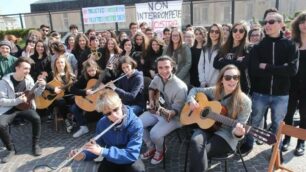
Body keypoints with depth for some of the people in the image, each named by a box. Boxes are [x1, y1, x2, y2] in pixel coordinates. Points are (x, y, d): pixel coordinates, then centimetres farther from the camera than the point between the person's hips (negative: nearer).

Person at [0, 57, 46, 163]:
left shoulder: (28, 79, -1)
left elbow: (34, 94, 6)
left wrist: (41, 86, -13)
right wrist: (18, 100, -23)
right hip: (9, 108, -2)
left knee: (36, 118, -26)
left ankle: (35, 144, -4)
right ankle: (11, 149, -3)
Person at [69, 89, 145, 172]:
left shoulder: (135, 124, -26)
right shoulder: (102, 123, -11)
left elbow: (132, 154, -30)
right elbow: (99, 145, 4)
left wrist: (102, 151, -33)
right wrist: (84, 155, -16)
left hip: (129, 161, -4)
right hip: (111, 160, 4)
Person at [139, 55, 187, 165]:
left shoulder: (180, 87, -28)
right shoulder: (157, 78, -7)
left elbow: (176, 110, -23)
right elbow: (151, 88, 18)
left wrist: (169, 113, -44)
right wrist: (151, 101, 3)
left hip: (173, 117, -7)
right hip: (156, 111, 7)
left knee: (155, 134, -27)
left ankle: (160, 151, 11)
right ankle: (151, 148, 17)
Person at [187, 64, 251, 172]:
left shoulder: (244, 101, -9)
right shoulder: (214, 91, 3)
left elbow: (238, 128, -9)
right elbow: (195, 90, 17)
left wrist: (238, 133, -33)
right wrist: (191, 100, -4)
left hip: (226, 136, -4)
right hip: (207, 128, 4)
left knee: (199, 152, -29)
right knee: (196, 141, -31)